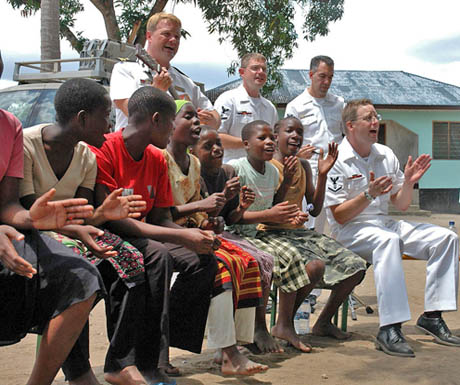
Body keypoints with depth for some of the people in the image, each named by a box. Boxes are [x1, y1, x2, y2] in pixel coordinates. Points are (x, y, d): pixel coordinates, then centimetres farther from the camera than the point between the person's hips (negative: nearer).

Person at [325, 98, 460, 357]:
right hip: (350, 231, -7)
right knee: (388, 240, -39)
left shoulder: (386, 155, 11)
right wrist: (369, 194, -24)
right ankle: (390, 330, -41)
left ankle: (432, 316, -7)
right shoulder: (337, 161, -8)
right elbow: (339, 216, -12)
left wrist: (409, 182, -5)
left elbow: (401, 205, 14)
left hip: (384, 224, 7)